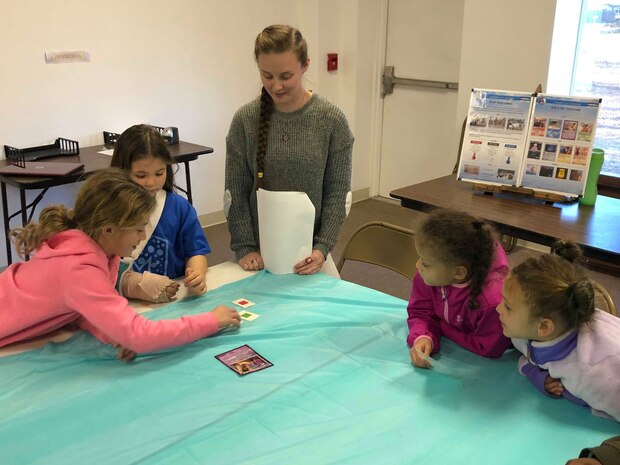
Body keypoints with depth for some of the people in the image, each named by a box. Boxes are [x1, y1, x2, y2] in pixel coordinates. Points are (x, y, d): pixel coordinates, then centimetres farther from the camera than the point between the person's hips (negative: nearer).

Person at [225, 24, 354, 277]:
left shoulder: (332, 120, -9)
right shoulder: (245, 120, -7)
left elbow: (338, 193, -6)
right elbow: (236, 192, -4)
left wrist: (322, 247, -13)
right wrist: (245, 247, -9)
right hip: (260, 250, 0)